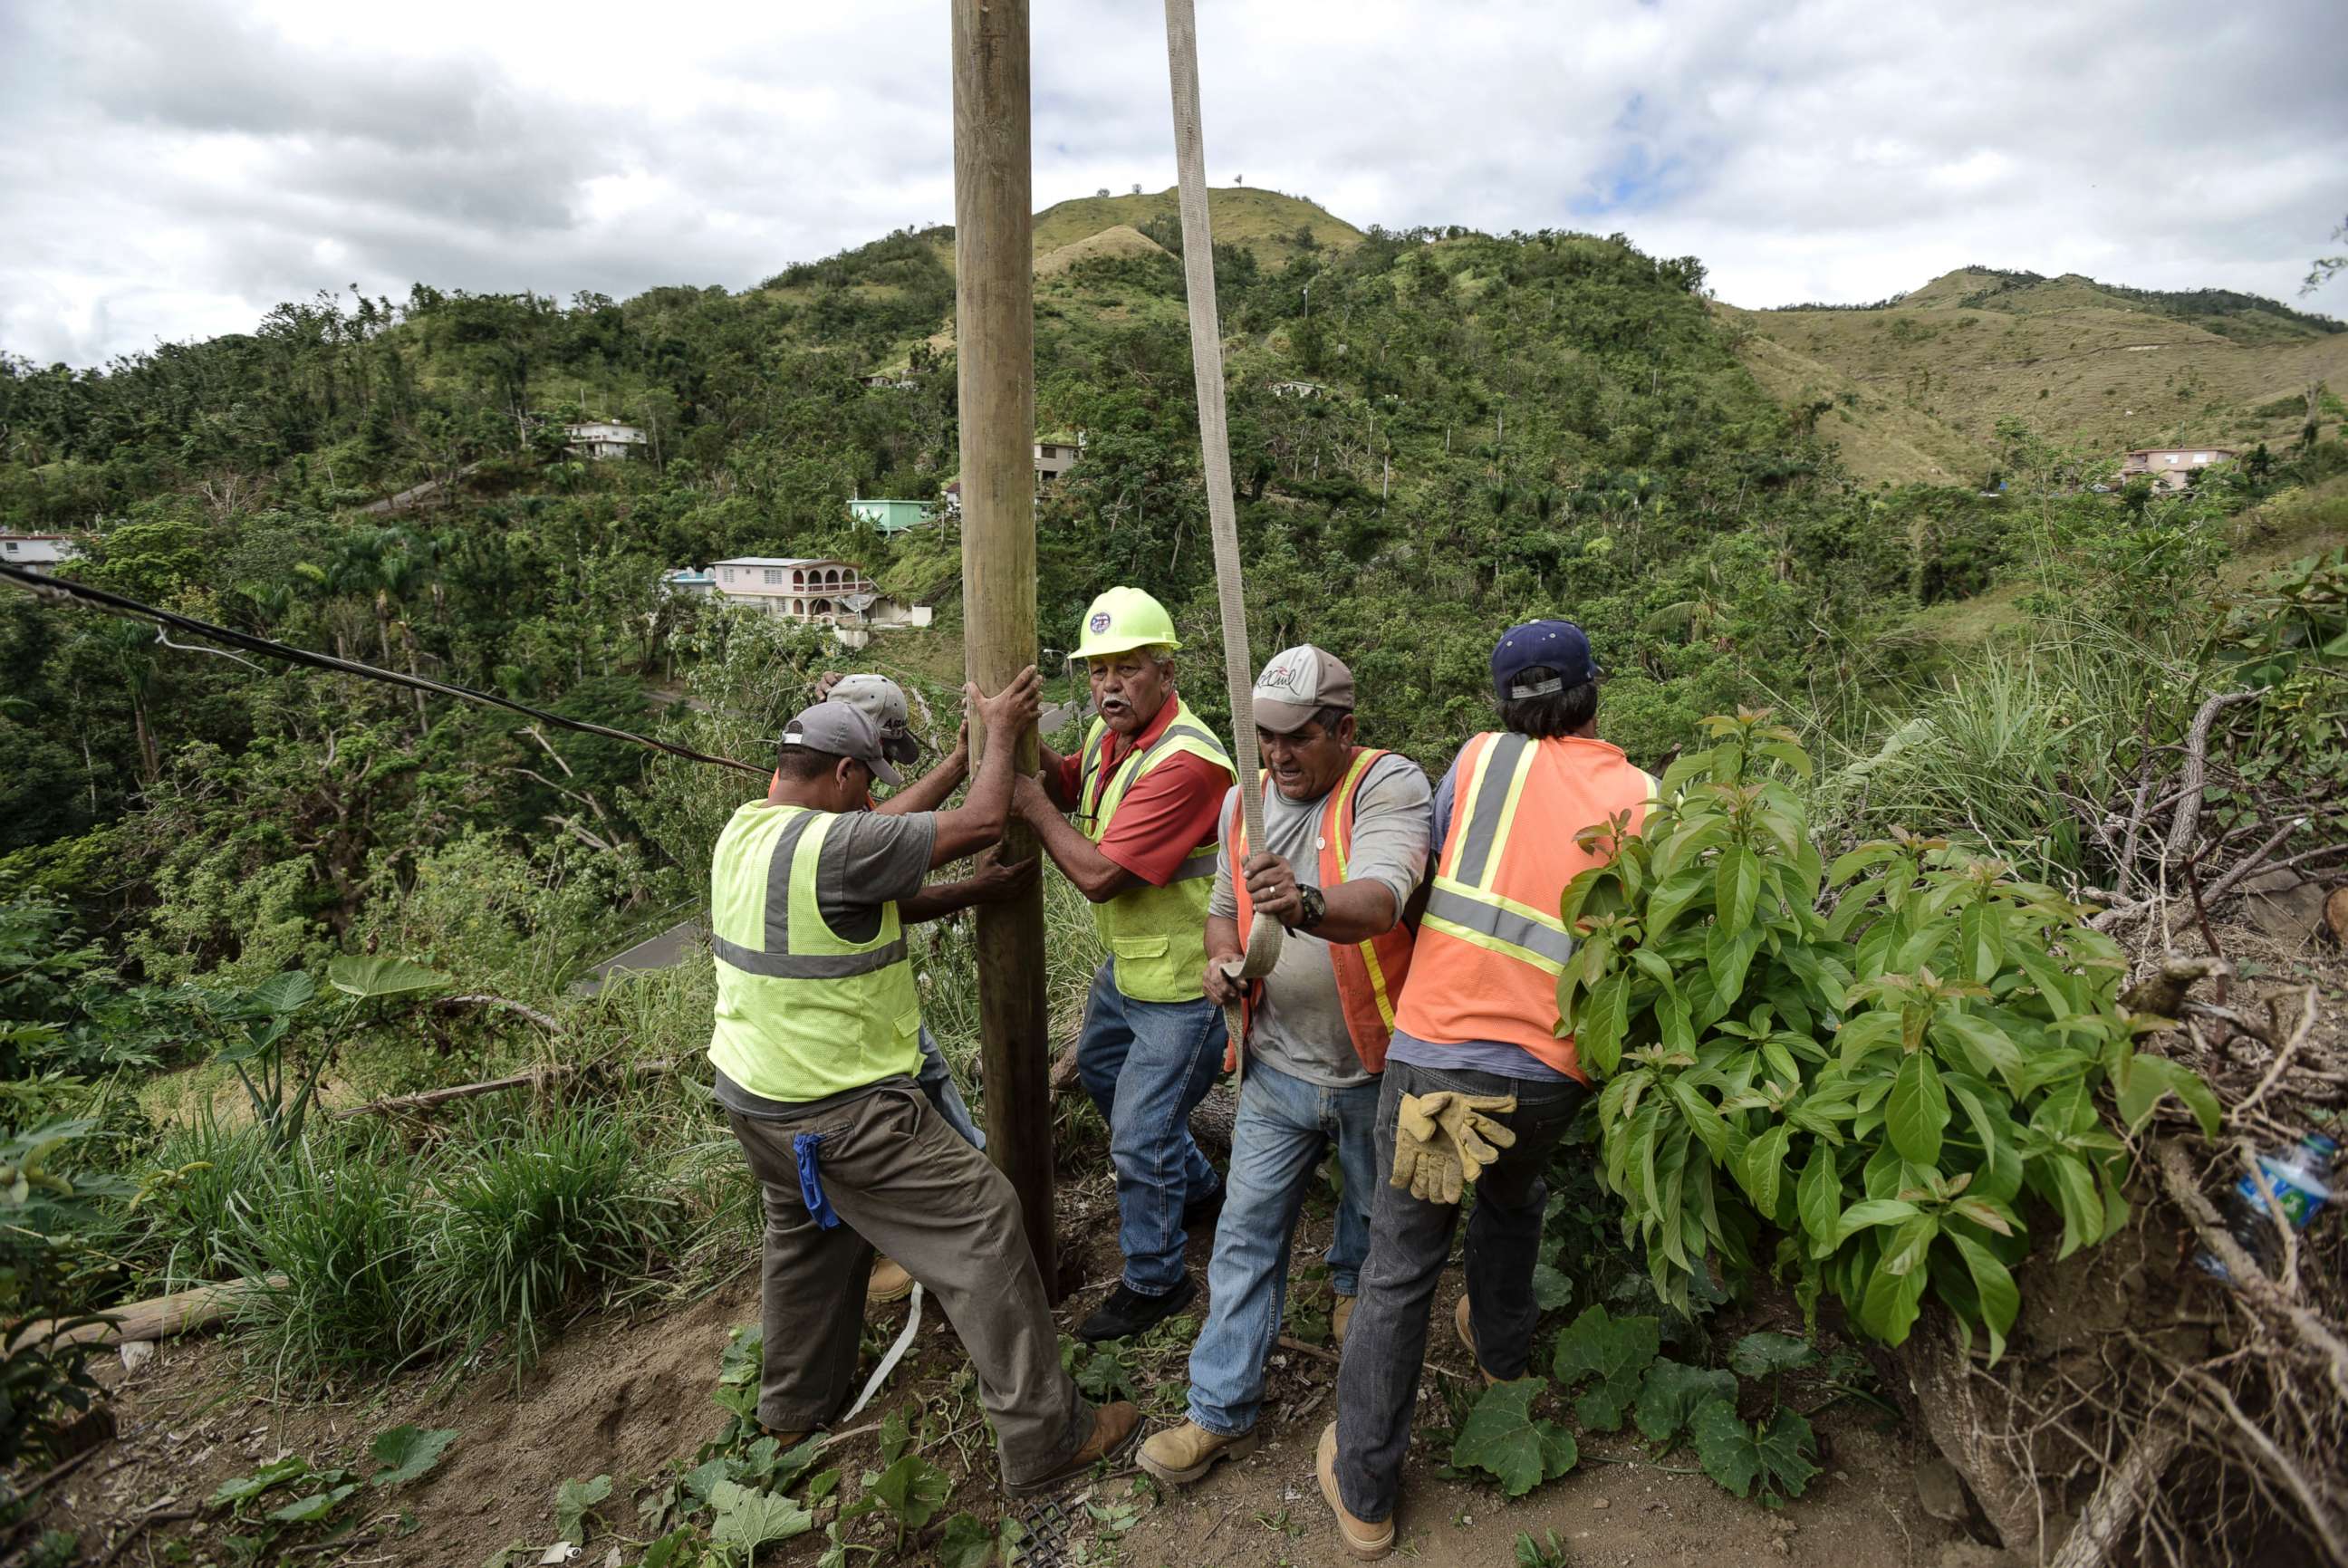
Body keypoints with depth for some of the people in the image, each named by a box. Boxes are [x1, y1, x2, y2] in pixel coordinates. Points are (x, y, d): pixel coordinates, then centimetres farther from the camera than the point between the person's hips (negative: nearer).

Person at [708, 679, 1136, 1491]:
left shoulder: (740, 830, 2)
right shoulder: (831, 844, -26)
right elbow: (980, 824, -21)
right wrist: (1000, 733, -6)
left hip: (751, 1091, 10)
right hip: (835, 1110, -9)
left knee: (807, 1229, 30)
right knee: (982, 1223, -2)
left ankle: (796, 1401, 49)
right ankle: (1041, 1436, 6)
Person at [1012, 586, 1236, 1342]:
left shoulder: (1184, 762, -31)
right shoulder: (1111, 732, -1)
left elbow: (1098, 875, -30)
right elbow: (1069, 784, 19)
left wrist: (1035, 807, -17)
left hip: (1183, 983, -10)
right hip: (1126, 962, 10)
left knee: (1141, 1137, 0)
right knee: (1100, 1068, 30)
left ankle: (1154, 1281, 25)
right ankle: (1197, 1189, 50)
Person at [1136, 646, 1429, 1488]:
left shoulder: (1388, 783, -18)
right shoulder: (1243, 800, 0)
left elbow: (1379, 900, -36)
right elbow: (1223, 904, 14)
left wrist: (1308, 904, -57)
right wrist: (1221, 957, -8)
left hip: (1373, 1068, -3)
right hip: (1278, 1065, 3)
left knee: (1375, 1207, 24)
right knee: (1245, 1236, 6)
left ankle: (1353, 1286, 56)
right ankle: (1220, 1412, 19)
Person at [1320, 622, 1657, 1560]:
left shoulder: (1481, 758, 1)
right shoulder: (1641, 799, 3)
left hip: (1433, 1051, -2)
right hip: (1547, 1072, 2)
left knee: (1399, 1269, 10)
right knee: (1512, 1198, 34)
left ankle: (1363, 1492, 22)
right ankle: (1501, 1346, 57)